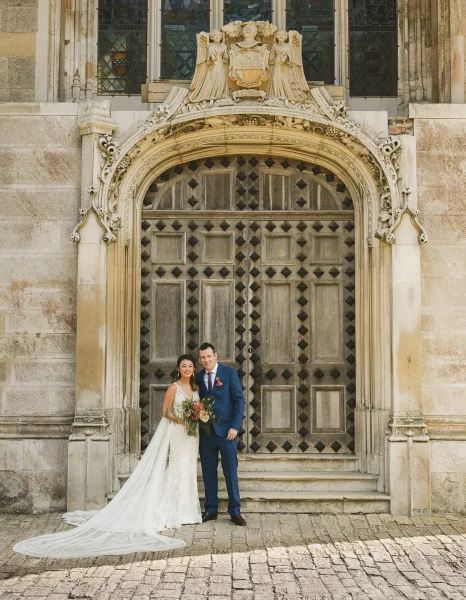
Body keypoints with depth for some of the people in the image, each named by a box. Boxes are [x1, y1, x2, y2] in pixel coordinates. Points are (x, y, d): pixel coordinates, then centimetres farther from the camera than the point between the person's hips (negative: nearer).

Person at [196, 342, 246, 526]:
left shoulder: (229, 373, -2)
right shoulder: (198, 377, 8)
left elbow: (239, 400, -4)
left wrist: (235, 426, -11)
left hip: (226, 430, -3)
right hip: (205, 431, 3)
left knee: (231, 471, 1)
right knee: (208, 472, 8)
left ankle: (235, 511, 9)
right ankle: (211, 509, 18)